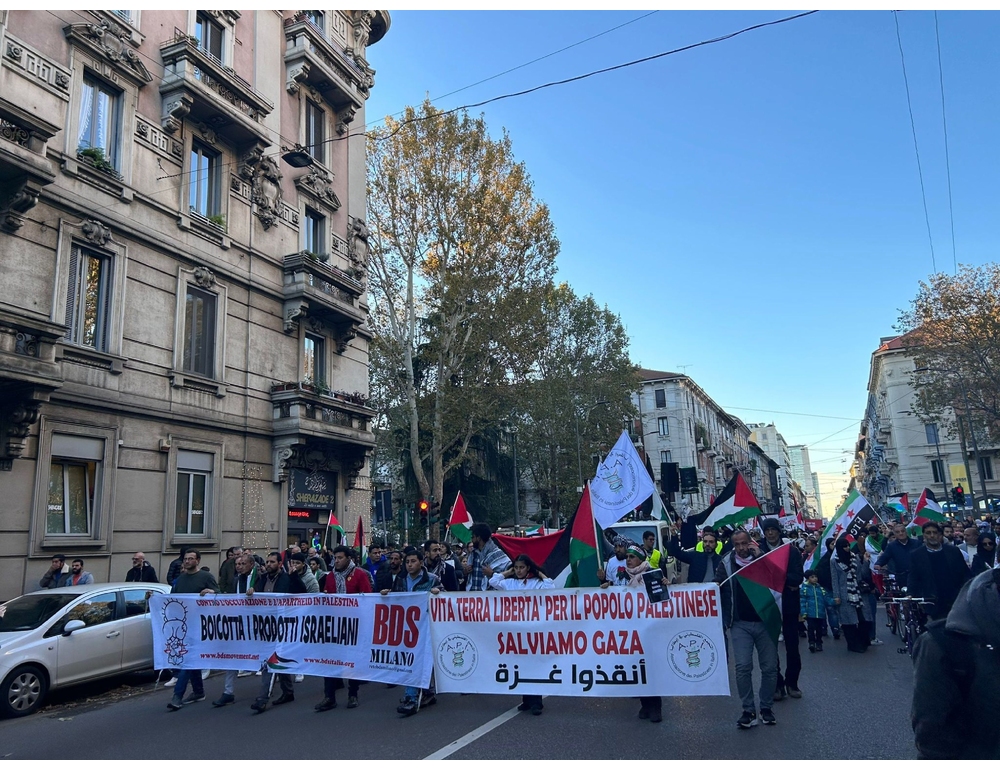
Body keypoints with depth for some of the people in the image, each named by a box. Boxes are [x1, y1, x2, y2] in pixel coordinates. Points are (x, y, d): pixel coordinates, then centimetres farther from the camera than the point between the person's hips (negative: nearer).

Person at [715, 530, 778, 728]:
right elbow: (718, 588, -2)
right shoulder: (726, 563, -1)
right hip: (740, 623, -1)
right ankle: (748, 710, 6)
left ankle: (766, 708, 21)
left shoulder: (762, 557, 2)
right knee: (743, 667, -6)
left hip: (764, 621, 1)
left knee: (770, 667, 6)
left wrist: (760, 555, -16)